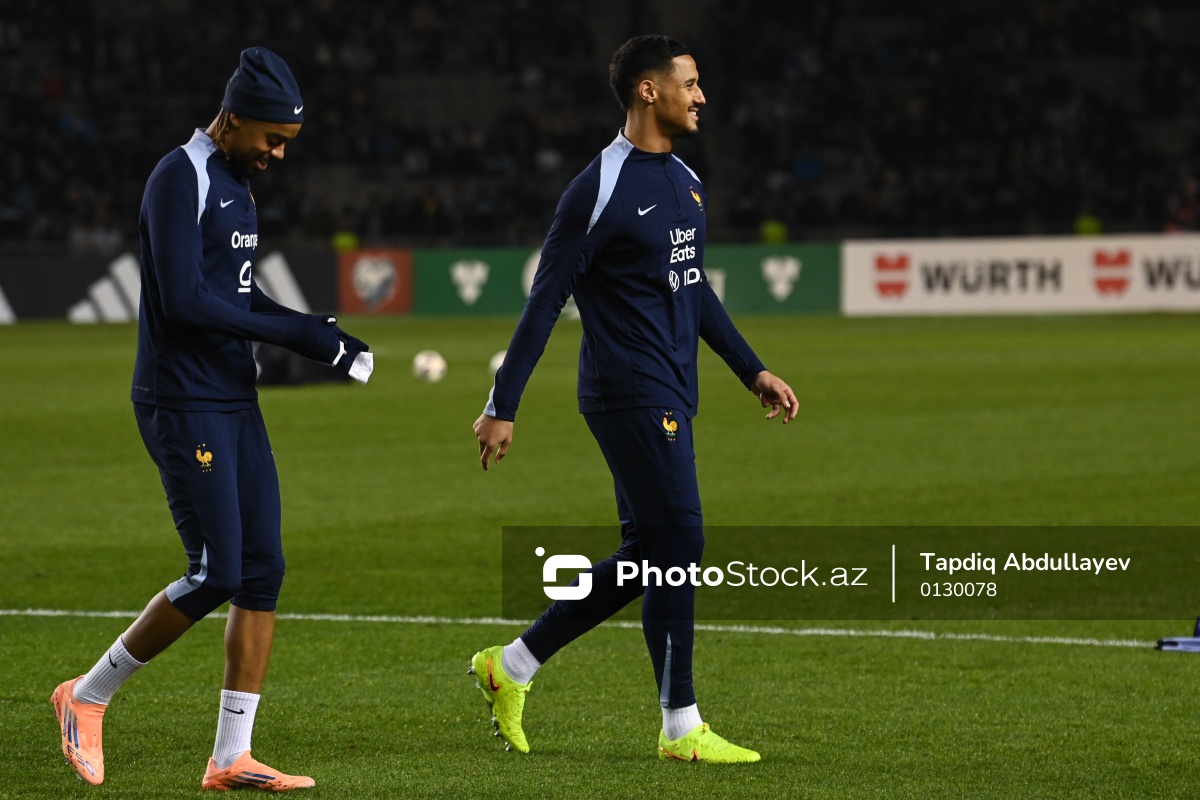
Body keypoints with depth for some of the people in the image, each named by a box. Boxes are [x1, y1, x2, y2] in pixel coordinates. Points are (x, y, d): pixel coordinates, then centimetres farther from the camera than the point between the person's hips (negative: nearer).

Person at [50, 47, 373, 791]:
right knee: (216, 575, -10)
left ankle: (232, 757, 6)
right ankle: (88, 697, 8)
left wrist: (321, 334, 6)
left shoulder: (238, 181, 15)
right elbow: (186, 300, -23)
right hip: (182, 405, -9)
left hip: (235, 402, 9)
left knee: (264, 569, 3)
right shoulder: (181, 180, -15)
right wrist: (299, 333, -20)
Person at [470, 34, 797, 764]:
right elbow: (546, 302, -12)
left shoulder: (686, 183, 14)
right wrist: (502, 407, -12)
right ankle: (682, 728, -1)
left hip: (669, 398, 9)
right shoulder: (601, 190, -12)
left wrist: (753, 370, 24)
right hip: (630, 395, -9)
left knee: (647, 555, 11)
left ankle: (512, 667, 22)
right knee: (678, 542, -8)